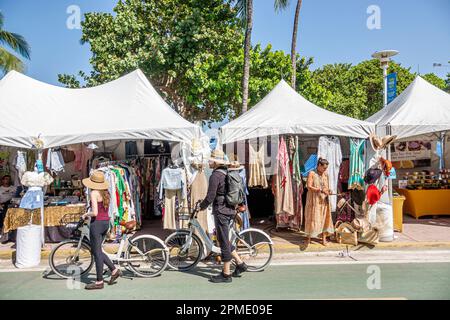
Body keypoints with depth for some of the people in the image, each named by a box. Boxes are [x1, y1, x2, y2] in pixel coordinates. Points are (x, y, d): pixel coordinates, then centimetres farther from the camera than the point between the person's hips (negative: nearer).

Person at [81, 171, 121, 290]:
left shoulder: (94, 193, -15)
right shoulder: (105, 192, 8)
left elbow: (95, 213, -23)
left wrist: (86, 215, -4)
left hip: (97, 223, -8)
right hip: (106, 222, 8)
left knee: (97, 252, 2)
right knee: (97, 250, 20)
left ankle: (99, 281, 11)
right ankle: (114, 270, 19)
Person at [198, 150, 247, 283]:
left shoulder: (215, 175, -16)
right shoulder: (226, 173, 13)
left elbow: (210, 196, -18)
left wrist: (201, 206, -4)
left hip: (221, 211, -9)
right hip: (230, 209, 9)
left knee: (223, 242, -1)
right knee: (224, 239, 20)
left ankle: (226, 274, 8)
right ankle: (240, 263, 22)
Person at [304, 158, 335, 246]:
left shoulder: (326, 174, 9)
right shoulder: (312, 174, -6)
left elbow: (327, 186, 17)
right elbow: (309, 186, -14)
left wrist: (328, 191, -6)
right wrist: (320, 190, -22)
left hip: (324, 200, 5)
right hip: (314, 200, -4)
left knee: (324, 218, 5)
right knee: (312, 218, -1)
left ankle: (324, 238, 13)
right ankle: (308, 238, 8)